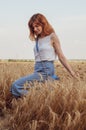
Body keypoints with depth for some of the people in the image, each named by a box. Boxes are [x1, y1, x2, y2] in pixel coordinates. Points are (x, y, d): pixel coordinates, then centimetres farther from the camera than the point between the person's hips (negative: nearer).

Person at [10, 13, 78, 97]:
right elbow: (38, 57, 14)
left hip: (46, 71, -8)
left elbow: (61, 57, -2)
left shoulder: (52, 36, -3)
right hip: (37, 70, 8)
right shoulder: (37, 39, 16)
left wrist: (73, 74, -4)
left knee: (16, 86, -21)